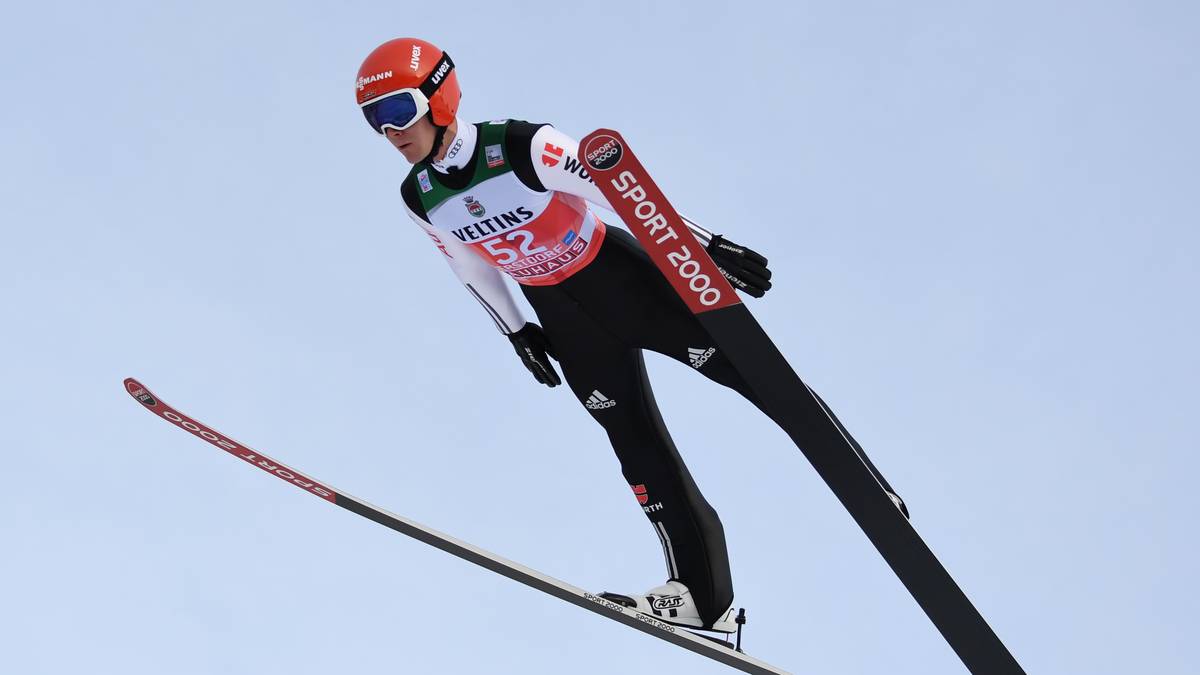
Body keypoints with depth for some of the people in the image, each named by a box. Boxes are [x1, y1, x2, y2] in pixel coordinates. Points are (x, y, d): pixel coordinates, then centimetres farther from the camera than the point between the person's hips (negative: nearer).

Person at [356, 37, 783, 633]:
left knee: (741, 366, -3)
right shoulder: (418, 199, -9)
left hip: (619, 277, -4)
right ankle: (703, 595, 7)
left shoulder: (524, 146, -27)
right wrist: (517, 334, 12)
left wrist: (709, 245, -23)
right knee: (635, 443, 4)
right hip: (561, 317, 5)